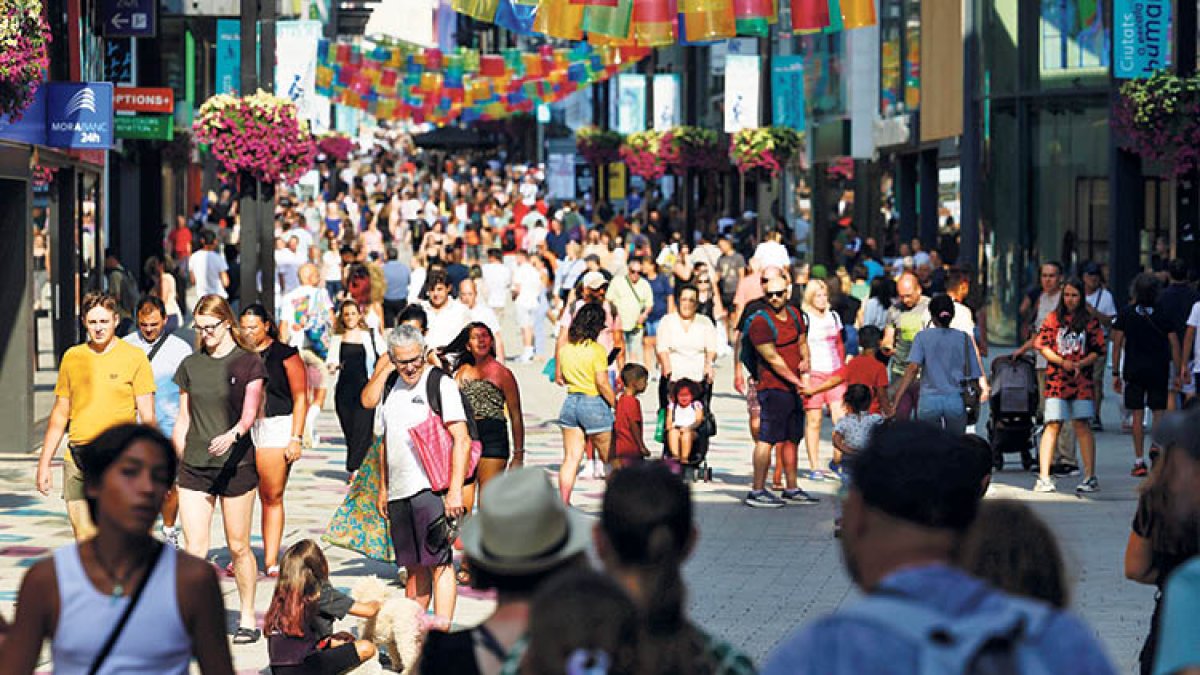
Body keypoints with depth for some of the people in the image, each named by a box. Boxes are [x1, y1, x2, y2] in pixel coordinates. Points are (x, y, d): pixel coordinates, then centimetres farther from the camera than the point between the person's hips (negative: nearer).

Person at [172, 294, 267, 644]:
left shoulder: (248, 363, -1)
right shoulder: (191, 365, 11)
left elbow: (250, 413, -10)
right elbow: (183, 419, 16)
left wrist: (232, 434, -29)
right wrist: (179, 459, 11)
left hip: (236, 463, -3)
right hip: (194, 466, 3)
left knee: (238, 547, 5)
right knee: (195, 548, -6)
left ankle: (248, 617, 19)